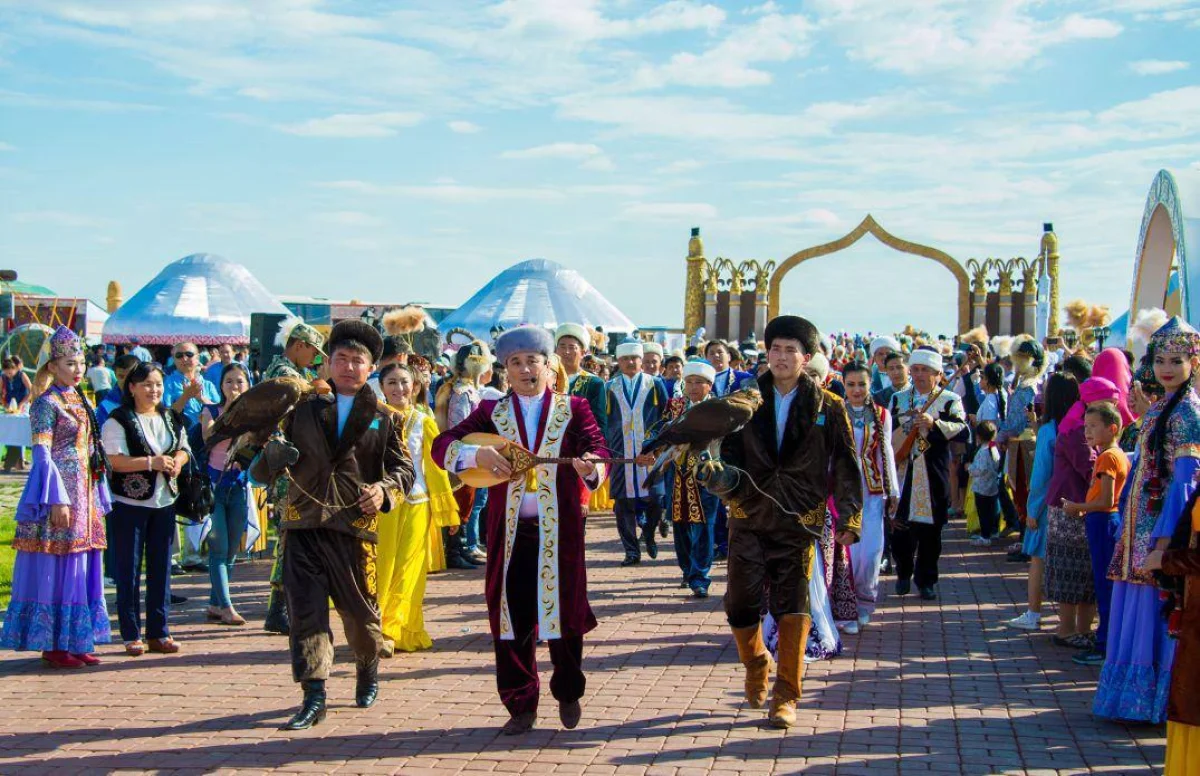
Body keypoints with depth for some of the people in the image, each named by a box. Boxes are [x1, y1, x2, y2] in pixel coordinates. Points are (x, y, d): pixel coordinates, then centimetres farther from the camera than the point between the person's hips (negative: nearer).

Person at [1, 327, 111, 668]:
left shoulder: (80, 402, 15)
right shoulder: (47, 403, -8)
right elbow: (42, 453, -14)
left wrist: (97, 499, 17)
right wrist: (57, 499, -20)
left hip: (84, 498, 8)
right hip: (59, 495, -8)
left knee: (82, 569, 9)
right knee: (57, 570, -4)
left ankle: (76, 643, 15)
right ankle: (53, 645, 2)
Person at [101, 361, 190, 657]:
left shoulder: (171, 418, 12)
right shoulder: (118, 421, -7)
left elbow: (183, 449, 19)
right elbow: (113, 460, -15)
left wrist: (178, 460, -4)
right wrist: (151, 463, -21)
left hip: (165, 501, 6)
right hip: (129, 503, -5)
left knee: (161, 568, 7)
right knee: (129, 569, 0)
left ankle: (159, 632, 14)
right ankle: (131, 635, 5)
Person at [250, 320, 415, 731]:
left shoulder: (383, 419, 10)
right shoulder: (303, 410, 12)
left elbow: (403, 468, 9)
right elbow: (264, 468, 14)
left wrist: (384, 489, -12)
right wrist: (272, 455, -10)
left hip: (355, 526, 0)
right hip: (303, 523, 0)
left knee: (361, 611, 9)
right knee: (306, 611, -6)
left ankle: (367, 672, 36)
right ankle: (314, 697, -4)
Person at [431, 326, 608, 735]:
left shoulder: (573, 409, 5)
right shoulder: (491, 413, 8)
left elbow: (598, 450, -8)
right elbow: (442, 445, -1)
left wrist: (591, 467, -32)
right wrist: (477, 454, -21)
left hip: (559, 529, -1)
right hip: (510, 530, 1)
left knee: (564, 611, 5)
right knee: (511, 617, 3)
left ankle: (568, 692, 28)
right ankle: (521, 705, 15)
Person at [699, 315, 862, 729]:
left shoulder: (826, 408, 1)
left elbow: (846, 466, 2)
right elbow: (732, 457, 4)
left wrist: (848, 519, -4)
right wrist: (720, 476, -19)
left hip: (798, 523, -2)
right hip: (749, 518, 2)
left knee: (793, 606, -6)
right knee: (741, 603, 0)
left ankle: (785, 696, 3)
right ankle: (756, 664, 30)